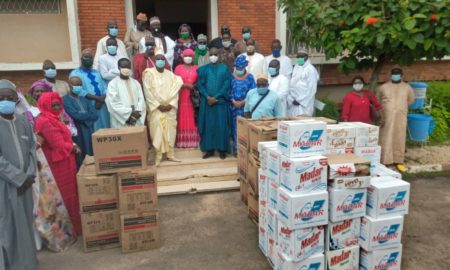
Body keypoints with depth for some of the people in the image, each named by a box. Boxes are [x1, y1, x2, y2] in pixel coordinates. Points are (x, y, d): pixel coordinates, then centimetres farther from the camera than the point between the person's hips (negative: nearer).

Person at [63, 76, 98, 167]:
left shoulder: (84, 99, 18)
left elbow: (95, 115, 6)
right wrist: (88, 115, -1)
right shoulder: (65, 100, -3)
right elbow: (76, 116, -16)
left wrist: (83, 115, -8)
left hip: (89, 132, 6)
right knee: (80, 159, -4)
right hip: (77, 134, -6)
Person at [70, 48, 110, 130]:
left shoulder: (97, 72, 21)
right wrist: (97, 98, -17)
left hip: (102, 107, 5)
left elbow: (105, 87, 9)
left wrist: (102, 99, -12)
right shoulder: (75, 73, 4)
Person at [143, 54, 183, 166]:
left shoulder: (170, 74, 9)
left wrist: (171, 104, -9)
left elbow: (175, 90, 4)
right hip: (156, 108, -3)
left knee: (170, 130, 4)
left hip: (170, 108, 3)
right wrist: (158, 105, -13)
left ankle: (171, 154, 12)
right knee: (157, 131, -3)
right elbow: (148, 92, -8)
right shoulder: (149, 74, -1)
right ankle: (158, 156, 4)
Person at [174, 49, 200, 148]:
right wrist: (187, 85, -12)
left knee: (193, 119, 1)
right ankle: (182, 141, 3)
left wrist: (195, 86, -10)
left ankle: (193, 141, 5)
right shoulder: (178, 68, 7)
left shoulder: (197, 68, 9)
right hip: (182, 97, 0)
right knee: (182, 119, 0)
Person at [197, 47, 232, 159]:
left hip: (221, 101, -1)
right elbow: (200, 84, 2)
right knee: (208, 125, 2)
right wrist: (207, 97, -14)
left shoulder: (224, 68, 4)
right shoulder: (203, 69, 8)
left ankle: (222, 149, 8)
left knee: (221, 125, -2)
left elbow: (227, 84, -4)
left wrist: (215, 97, -13)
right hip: (207, 102, 2)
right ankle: (209, 149, 10)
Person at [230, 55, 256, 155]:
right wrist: (234, 102, -12)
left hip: (246, 106, -1)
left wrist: (243, 102, -12)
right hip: (233, 106, 1)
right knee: (235, 127, 4)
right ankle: (236, 148, 13)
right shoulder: (231, 77, 3)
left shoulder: (250, 77, 1)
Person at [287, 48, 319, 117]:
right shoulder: (296, 67, 14)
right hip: (293, 102, 6)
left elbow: (311, 89, -11)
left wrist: (300, 100, -12)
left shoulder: (311, 69, -7)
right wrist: (290, 99, 3)